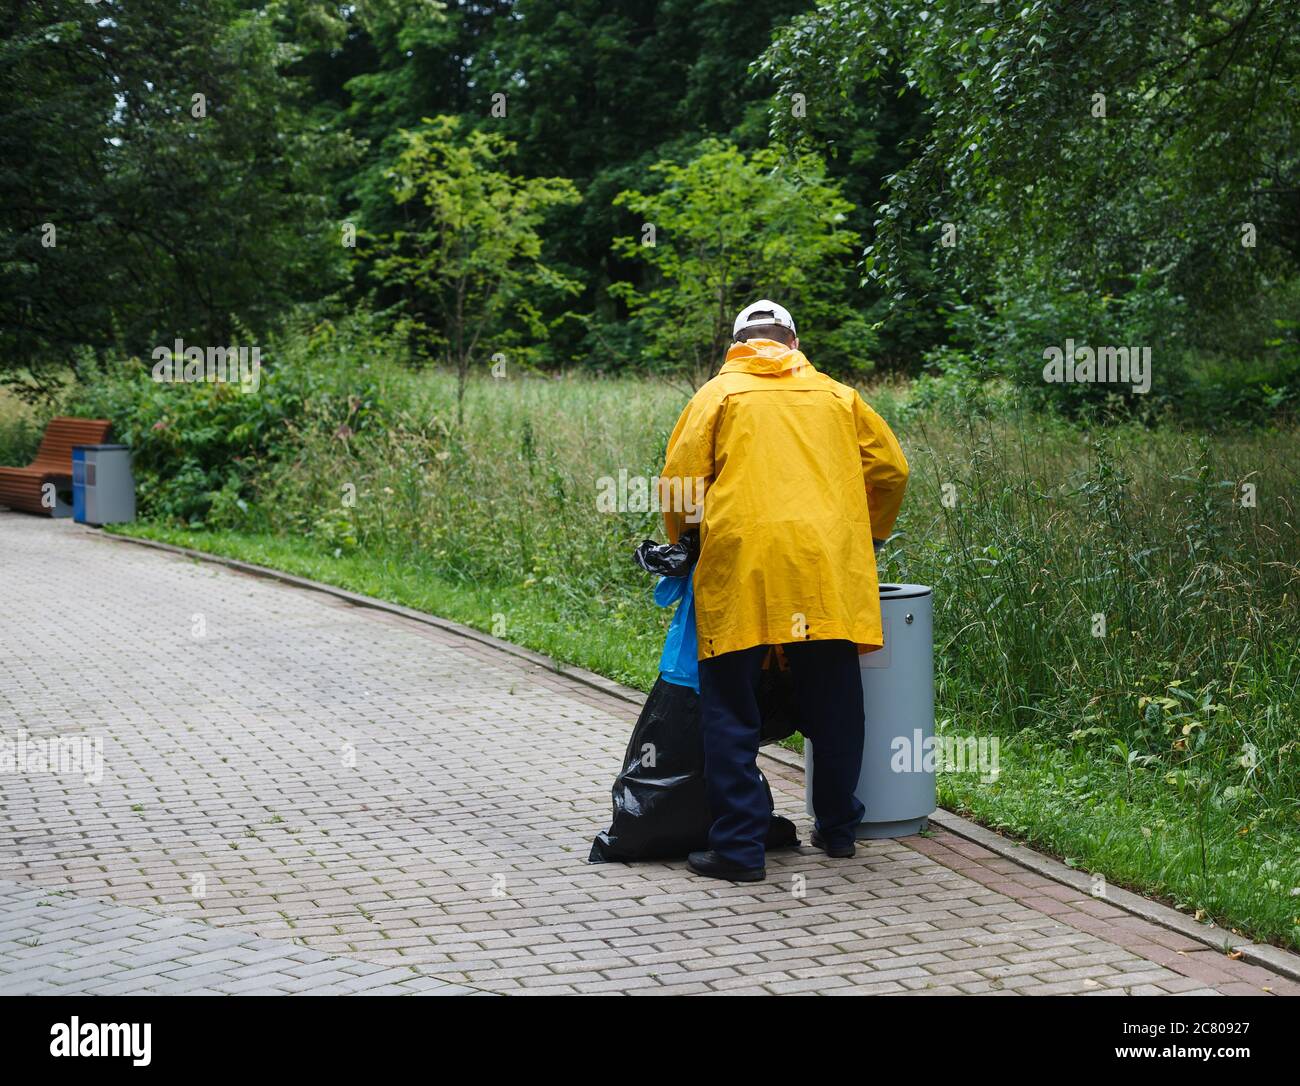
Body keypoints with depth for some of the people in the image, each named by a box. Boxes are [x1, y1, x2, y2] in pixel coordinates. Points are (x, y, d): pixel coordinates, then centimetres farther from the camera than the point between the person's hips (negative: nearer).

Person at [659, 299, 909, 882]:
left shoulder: (720, 393, 10)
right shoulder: (835, 395, 19)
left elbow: (679, 481, 3)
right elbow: (890, 468, 19)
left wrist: (682, 541, 22)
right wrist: (868, 536, 34)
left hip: (741, 566, -3)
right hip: (830, 568, 3)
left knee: (731, 711, 3)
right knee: (832, 706, 15)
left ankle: (739, 848, 1)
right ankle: (837, 828, 26)